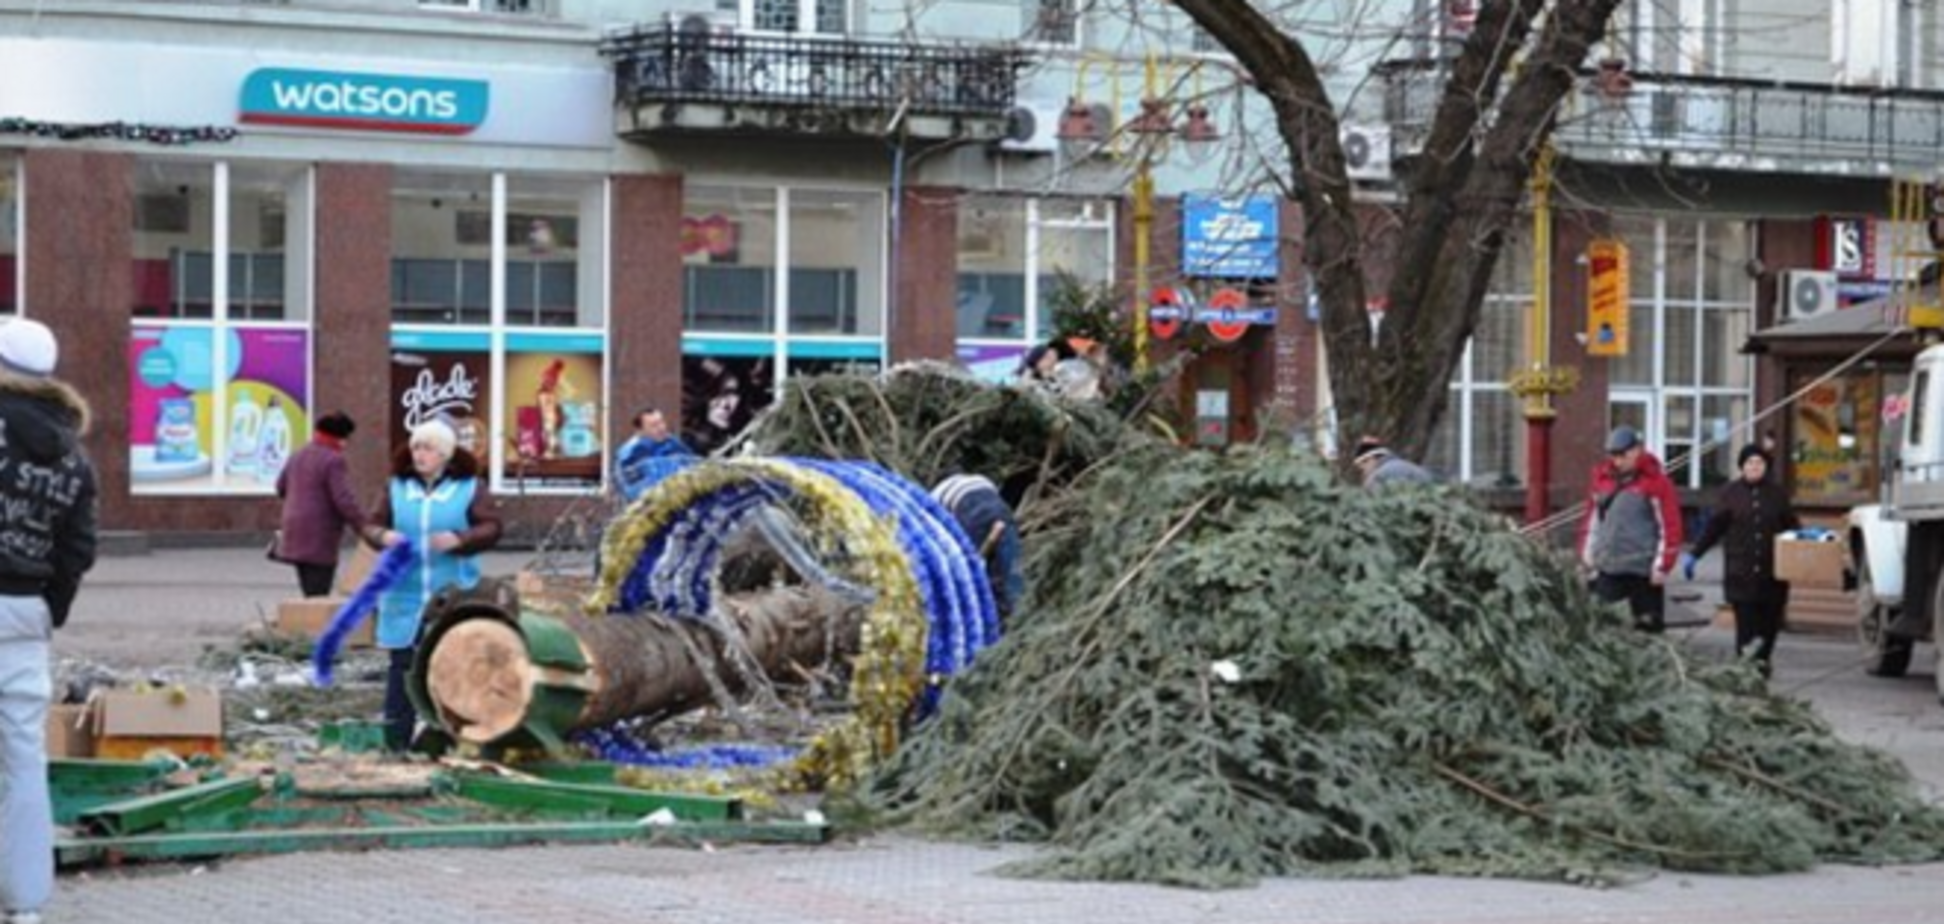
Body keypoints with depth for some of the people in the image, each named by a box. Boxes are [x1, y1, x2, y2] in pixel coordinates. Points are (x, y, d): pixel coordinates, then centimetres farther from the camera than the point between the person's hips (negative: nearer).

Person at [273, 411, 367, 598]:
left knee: (310, 595, 15)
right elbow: (344, 500, -20)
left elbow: (281, 487, 26)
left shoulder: (298, 456, 12)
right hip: (319, 542, -9)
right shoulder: (333, 461, -15)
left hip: (295, 539, 9)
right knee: (318, 597, -6)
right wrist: (364, 528, -15)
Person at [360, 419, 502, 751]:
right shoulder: (397, 487, 9)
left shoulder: (471, 487, 2)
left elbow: (491, 528, -4)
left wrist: (460, 539, -21)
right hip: (404, 598, 2)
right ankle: (396, 740, 7)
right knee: (403, 665, 2)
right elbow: (373, 524, 11)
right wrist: (383, 536, -13)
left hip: (453, 598, -2)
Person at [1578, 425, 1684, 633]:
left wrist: (1662, 565, -11)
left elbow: (1669, 526, -8)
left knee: (1648, 624, 2)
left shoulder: (1655, 482, -7)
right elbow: (1591, 520, 17)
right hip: (1607, 568, 5)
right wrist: (1587, 557, 13)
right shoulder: (1602, 479, 9)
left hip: (1643, 569, -5)